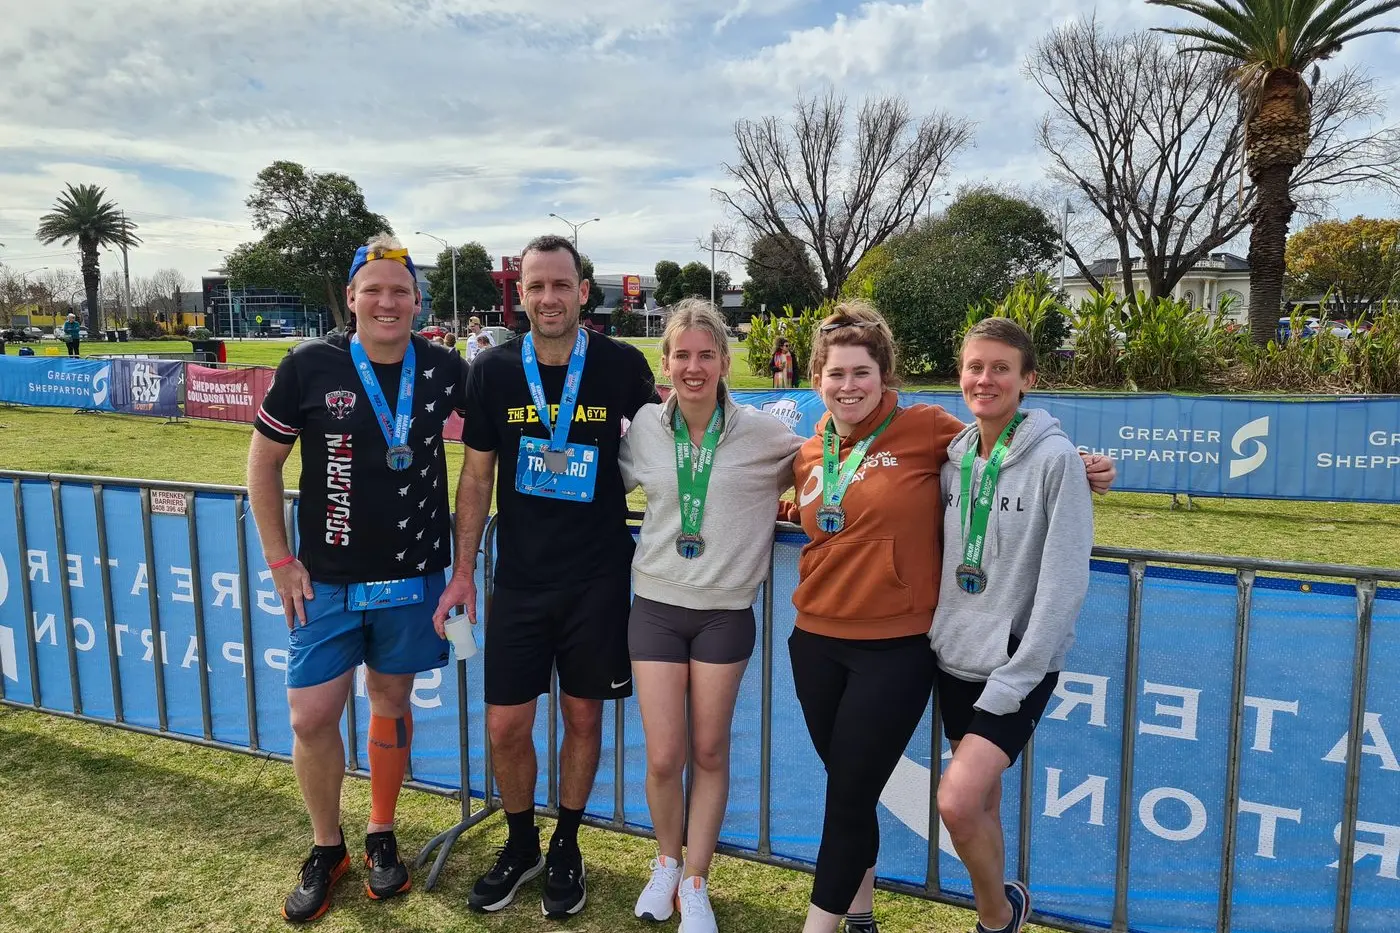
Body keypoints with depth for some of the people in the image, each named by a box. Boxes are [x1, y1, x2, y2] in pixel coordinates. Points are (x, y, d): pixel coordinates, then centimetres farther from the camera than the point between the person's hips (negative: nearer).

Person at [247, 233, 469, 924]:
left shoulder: (444, 369, -4)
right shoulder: (310, 366, -8)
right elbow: (263, 462, 1)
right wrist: (280, 561, -2)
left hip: (413, 577, 1)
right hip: (327, 581, -1)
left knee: (391, 704, 13)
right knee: (311, 717, 1)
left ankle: (382, 838, 33)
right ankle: (326, 848, 25)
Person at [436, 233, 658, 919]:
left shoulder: (622, 366, -7)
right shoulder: (493, 371, -3)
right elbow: (477, 477, 4)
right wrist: (462, 572, 3)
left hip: (598, 579, -1)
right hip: (519, 580, 1)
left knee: (583, 716, 12)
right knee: (505, 728, 6)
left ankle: (566, 846, 35)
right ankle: (520, 846, 33)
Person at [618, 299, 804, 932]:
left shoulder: (761, 433, -7)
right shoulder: (644, 429, -1)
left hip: (725, 612, -1)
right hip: (657, 606, 1)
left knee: (709, 753, 9)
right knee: (663, 757, 3)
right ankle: (666, 864, 31)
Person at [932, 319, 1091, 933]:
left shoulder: (1055, 458, -14)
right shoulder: (953, 454, 3)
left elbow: (1064, 582, -17)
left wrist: (1013, 679, -17)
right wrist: (939, 629, 3)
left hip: (1019, 664, -5)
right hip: (955, 654, 5)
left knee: (957, 803, -15)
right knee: (980, 801, 16)